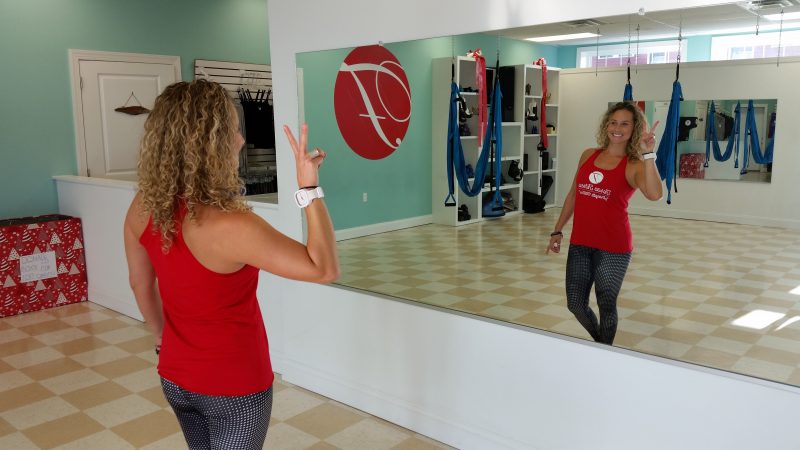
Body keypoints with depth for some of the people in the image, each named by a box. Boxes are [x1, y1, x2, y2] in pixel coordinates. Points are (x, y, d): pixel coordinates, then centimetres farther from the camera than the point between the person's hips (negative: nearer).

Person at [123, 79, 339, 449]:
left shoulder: (143, 208, -10)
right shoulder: (231, 226, -32)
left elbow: (141, 285, 5)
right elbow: (324, 269, -26)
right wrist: (309, 187, -28)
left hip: (176, 378, 6)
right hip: (234, 388, -6)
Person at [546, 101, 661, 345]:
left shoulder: (633, 166, -7)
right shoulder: (589, 155, 7)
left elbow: (654, 194, -27)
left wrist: (648, 154, -33)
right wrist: (558, 231, 14)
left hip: (613, 248, -5)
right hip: (579, 244, 5)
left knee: (606, 306, 6)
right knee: (575, 304, 12)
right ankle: (599, 342, 40)